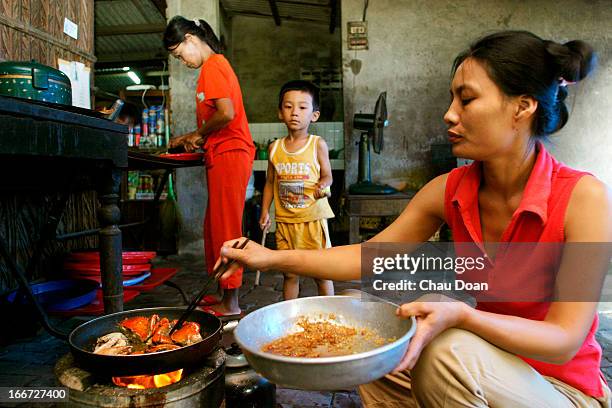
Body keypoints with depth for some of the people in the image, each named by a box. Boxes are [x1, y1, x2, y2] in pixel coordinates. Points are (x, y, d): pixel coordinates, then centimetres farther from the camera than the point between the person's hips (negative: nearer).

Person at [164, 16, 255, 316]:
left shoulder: (212, 67, -8)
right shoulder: (216, 66, 24)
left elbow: (226, 113, -21)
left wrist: (198, 134, -6)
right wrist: (194, 138, 14)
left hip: (228, 155, -10)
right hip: (225, 155, 10)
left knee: (225, 229, -6)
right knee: (215, 227, 12)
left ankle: (230, 302, 2)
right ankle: (222, 294, 21)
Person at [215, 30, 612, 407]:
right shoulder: (448, 191, -10)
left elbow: (564, 340, -23)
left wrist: (460, 314, -40)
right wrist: (275, 258, -9)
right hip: (483, 363, 4)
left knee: (447, 349, -29)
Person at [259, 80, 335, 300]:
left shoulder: (318, 144, -4)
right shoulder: (274, 148, 4)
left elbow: (327, 176, 1)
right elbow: (270, 182, 11)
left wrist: (323, 186, -22)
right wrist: (265, 211, 6)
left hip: (313, 217, -3)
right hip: (284, 220, 3)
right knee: (289, 273, 12)